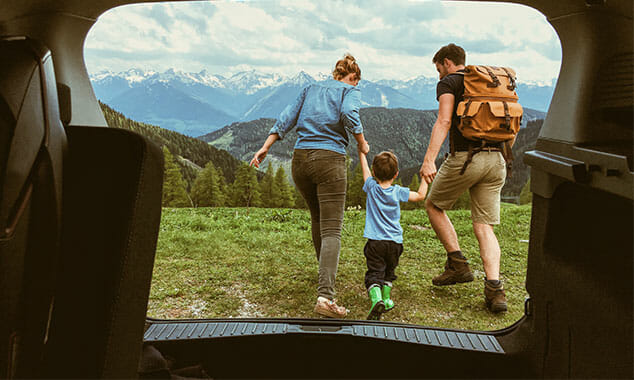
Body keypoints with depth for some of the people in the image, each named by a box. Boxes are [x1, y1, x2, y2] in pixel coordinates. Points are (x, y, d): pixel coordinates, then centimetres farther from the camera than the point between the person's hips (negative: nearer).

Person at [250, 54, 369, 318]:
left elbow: (287, 118, 16)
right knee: (331, 229, -9)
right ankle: (325, 296, -22)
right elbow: (348, 114, -13)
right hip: (329, 160, -5)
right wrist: (362, 143, 0)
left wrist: (265, 147, 13)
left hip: (300, 158, 6)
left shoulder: (311, 88, 23)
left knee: (317, 217, 25)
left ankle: (326, 271, 39)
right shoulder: (350, 90, 9)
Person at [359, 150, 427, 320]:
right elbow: (420, 195, 8)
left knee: (374, 273, -6)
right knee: (389, 272, 22)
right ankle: (386, 299, 23)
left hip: (375, 242, -2)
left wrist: (362, 152, 29)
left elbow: (364, 167, 14)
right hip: (395, 242, 2)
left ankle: (376, 298, -28)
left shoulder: (371, 187, -2)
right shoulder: (398, 191, -2)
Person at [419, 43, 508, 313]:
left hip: (465, 157, -6)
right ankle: (494, 289, -7)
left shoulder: (449, 82, 2)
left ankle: (458, 264, 12)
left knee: (433, 205, 16)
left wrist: (429, 159, -24)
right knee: (484, 227, 6)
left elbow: (444, 121, -15)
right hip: (495, 160, 6)